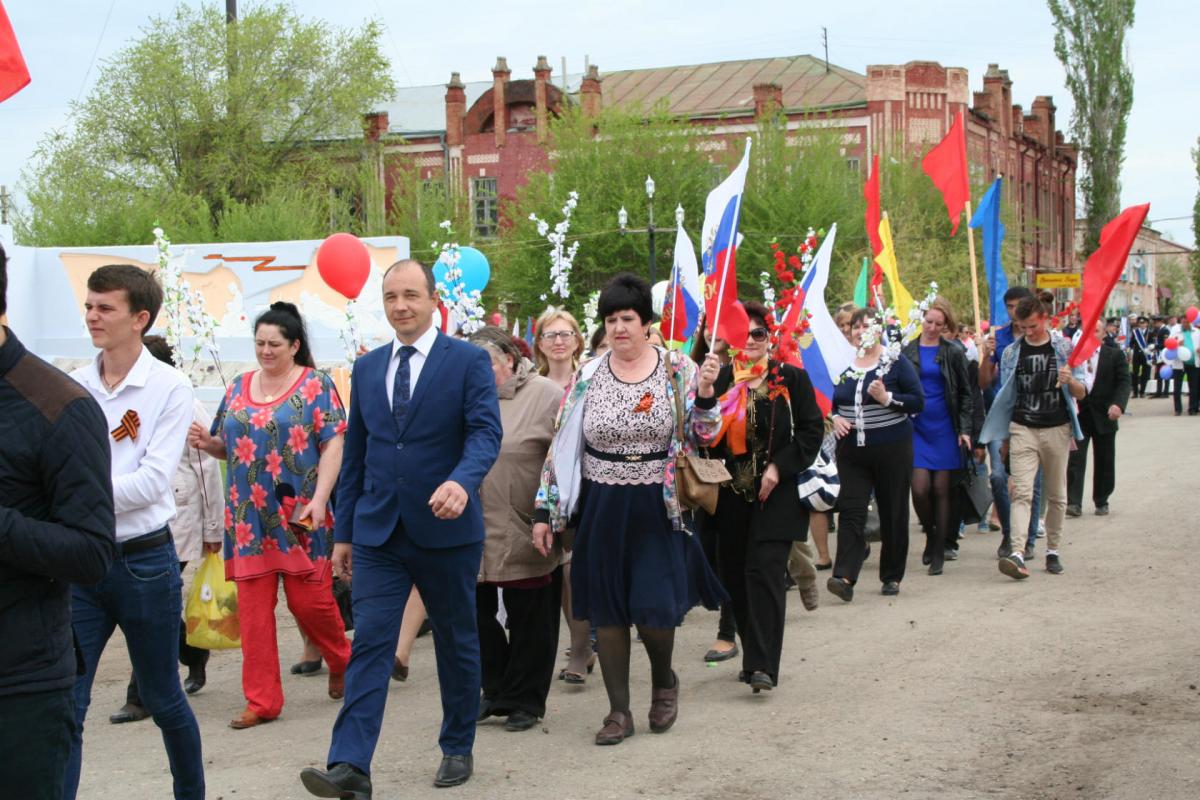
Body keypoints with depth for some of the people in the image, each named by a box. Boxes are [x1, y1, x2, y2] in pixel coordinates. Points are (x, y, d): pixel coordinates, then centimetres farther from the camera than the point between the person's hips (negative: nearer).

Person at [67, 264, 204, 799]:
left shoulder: (169, 389, -7)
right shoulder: (73, 387, 3)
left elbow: (152, 482, -15)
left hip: (143, 559, -2)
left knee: (163, 699, 13)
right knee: (64, 706, -2)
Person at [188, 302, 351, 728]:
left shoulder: (315, 384, -2)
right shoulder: (239, 388, 13)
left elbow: (333, 445, -8)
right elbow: (228, 447, 21)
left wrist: (319, 499, -18)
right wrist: (207, 442, -2)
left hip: (298, 517, -4)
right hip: (249, 518, 4)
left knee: (309, 599, -1)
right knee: (252, 608, 1)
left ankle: (342, 660, 29)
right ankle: (261, 700, 7)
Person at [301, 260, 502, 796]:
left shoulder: (469, 361, -3)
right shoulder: (366, 368, 10)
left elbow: (486, 431, -15)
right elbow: (355, 453, 14)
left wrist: (461, 481, -35)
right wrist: (344, 530, 12)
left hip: (446, 530, -3)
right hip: (378, 532, 3)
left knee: (457, 643, 11)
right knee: (369, 644, -7)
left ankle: (458, 748, 27)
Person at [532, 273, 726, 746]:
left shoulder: (678, 369, -1)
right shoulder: (588, 377, 3)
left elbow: (703, 436, -1)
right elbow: (562, 446, 5)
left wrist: (706, 394, -20)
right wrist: (545, 512, 2)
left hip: (658, 510, -2)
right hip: (602, 509, 2)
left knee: (654, 607, -4)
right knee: (607, 609, 4)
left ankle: (664, 680, 27)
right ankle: (619, 710, 16)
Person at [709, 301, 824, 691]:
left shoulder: (792, 378, 0)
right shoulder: (721, 379, 5)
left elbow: (812, 430, -1)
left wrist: (779, 468, -11)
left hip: (776, 493, -3)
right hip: (731, 493, 4)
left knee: (764, 572, -12)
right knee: (735, 575, 8)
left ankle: (763, 666, -14)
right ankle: (754, 655, 23)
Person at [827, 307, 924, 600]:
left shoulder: (895, 363, -2)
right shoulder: (844, 366, 10)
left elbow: (918, 401, -6)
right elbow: (834, 403, 22)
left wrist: (887, 398, -19)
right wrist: (835, 418, 1)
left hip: (891, 449, -3)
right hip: (852, 452, 3)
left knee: (893, 513, 5)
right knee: (851, 511, -9)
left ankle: (891, 577, 18)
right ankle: (845, 577, -18)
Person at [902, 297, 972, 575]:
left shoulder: (953, 353, 2)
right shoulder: (907, 352, 3)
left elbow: (965, 393, 4)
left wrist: (964, 429, -4)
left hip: (945, 428, 0)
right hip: (916, 427, 1)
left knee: (942, 490, 1)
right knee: (920, 488, -9)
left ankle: (938, 552, 9)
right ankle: (931, 535, 18)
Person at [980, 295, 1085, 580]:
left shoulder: (1064, 348, 2)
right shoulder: (1012, 352, 7)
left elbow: (1081, 393, 2)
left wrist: (1071, 381, -21)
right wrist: (1004, 437, 15)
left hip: (1056, 428, 0)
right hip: (1022, 428, 0)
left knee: (1056, 494, 7)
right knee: (1021, 492, -12)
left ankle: (1052, 551, 19)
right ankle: (1017, 554, -22)